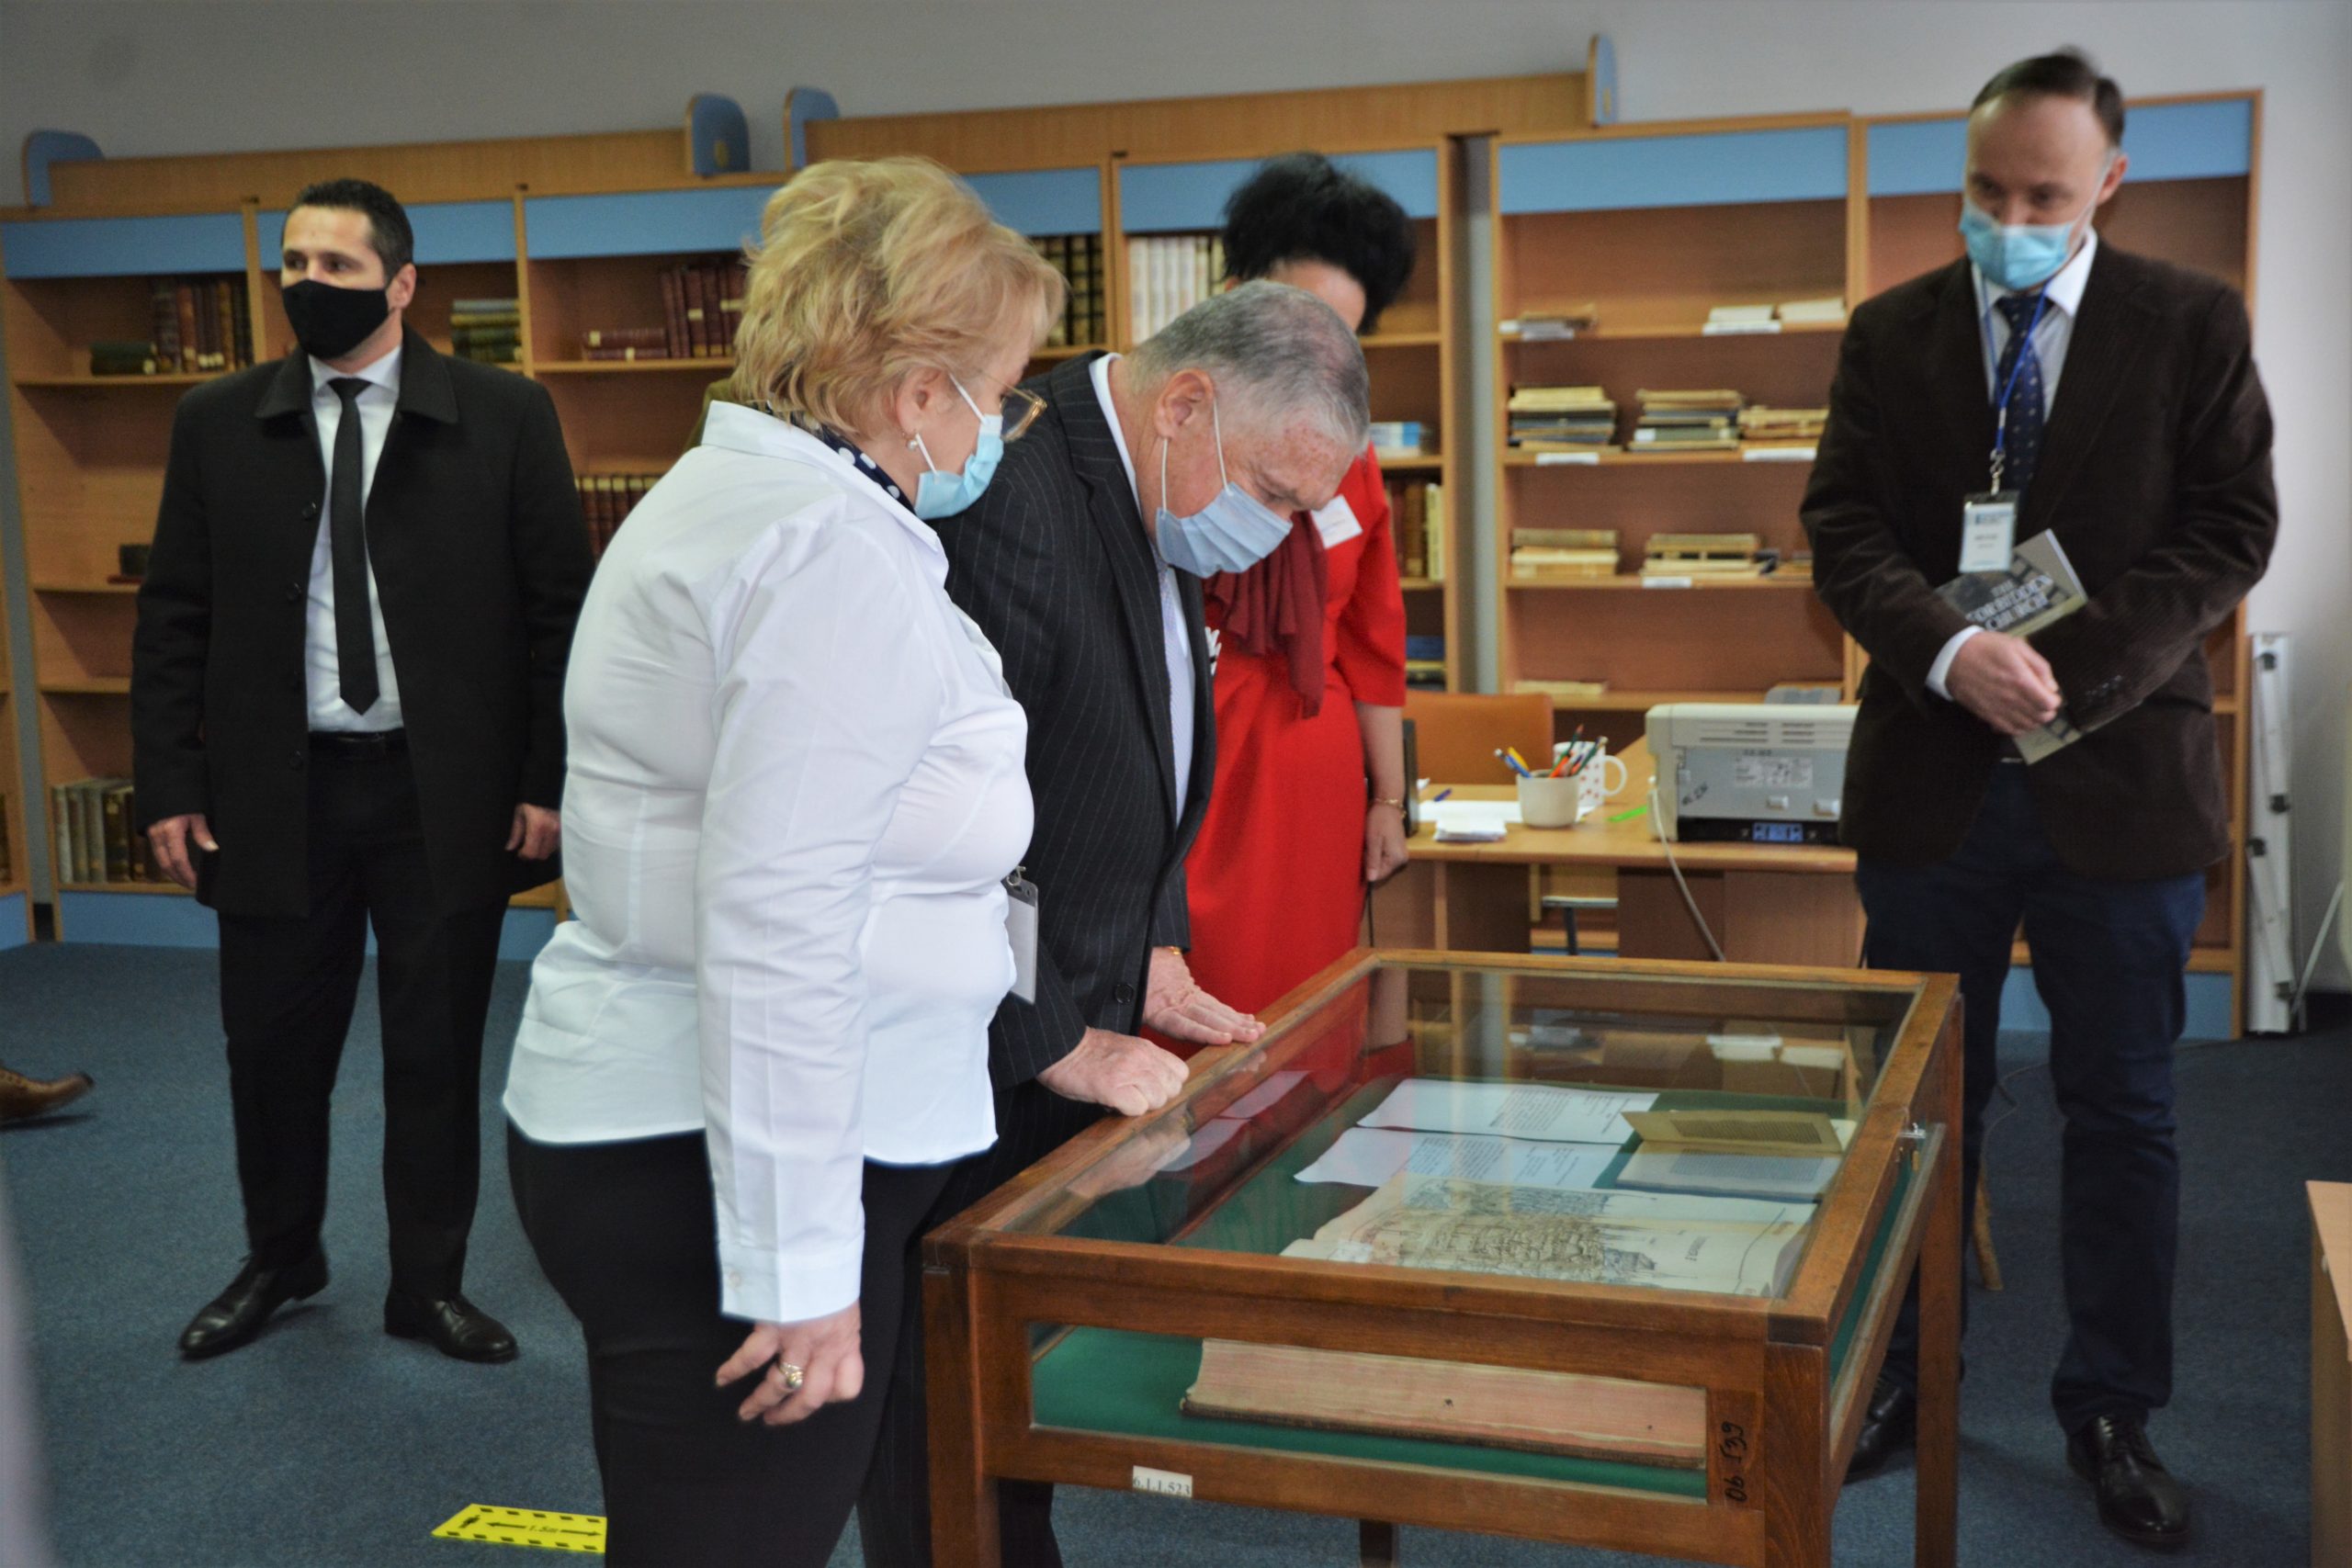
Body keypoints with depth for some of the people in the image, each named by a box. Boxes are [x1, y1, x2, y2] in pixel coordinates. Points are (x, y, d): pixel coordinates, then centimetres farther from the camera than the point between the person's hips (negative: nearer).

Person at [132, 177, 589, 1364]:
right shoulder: (217, 424, 4)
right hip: (274, 793, 2)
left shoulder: (507, 417, -2)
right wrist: (169, 783, -1)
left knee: (436, 1053, 9)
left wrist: (548, 778, -7)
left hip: (446, 794, -2)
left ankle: (429, 1285, 26)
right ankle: (280, 1260, 37)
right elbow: (173, 618, 6)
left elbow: (561, 608, -2)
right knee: (273, 1047, 13)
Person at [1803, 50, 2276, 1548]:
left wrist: (2075, 674, -17)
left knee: (2123, 1115, 8)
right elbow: (1846, 529, -2)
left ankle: (2113, 1413, 23)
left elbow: (2232, 528, -5)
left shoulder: (2195, 324, 1)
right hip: (1934, 783, 1)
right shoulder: (1891, 333, 5)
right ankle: (1897, 1378, 26)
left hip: (2119, 778, -1)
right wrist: (1951, 652, -20)